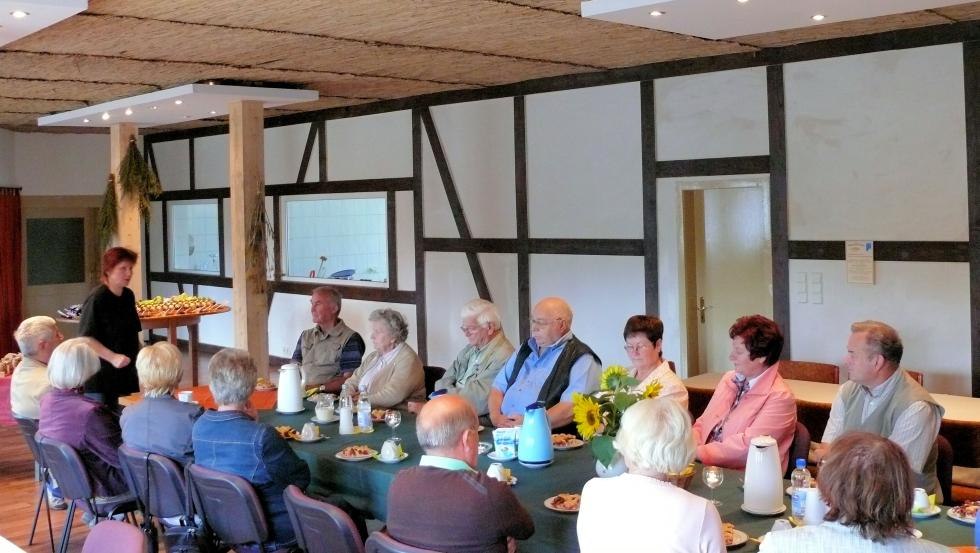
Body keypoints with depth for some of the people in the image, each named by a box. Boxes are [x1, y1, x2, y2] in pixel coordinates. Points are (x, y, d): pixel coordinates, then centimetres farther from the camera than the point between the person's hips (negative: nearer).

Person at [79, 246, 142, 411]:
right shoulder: (97, 299, -14)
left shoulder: (128, 296, 7)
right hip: (100, 373, -6)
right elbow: (86, 338, -16)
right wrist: (112, 357, -23)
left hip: (125, 371, 7)